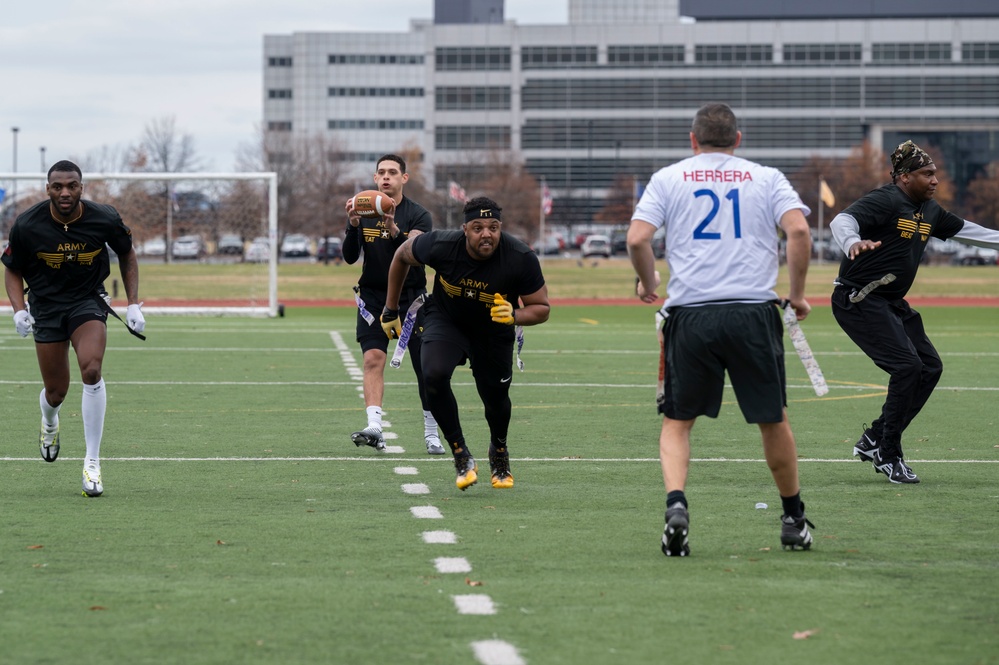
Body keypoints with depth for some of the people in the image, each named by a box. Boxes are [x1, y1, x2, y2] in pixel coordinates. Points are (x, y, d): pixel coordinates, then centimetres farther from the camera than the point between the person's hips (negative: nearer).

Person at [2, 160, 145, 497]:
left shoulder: (104, 219, -16)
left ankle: (92, 462, -18)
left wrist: (133, 304, 1)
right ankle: (49, 424, 46)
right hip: (46, 306, 1)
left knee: (91, 371, -26)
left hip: (88, 301, -1)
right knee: (56, 392, 4)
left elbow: (127, 254, 5)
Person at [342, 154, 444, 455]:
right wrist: (353, 226, -22)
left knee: (425, 367, 1)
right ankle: (374, 427, -28)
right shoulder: (363, 212, 3)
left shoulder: (418, 215, -4)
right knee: (373, 359, -17)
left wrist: (394, 230, -38)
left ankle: (431, 433, 16)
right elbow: (349, 257, -5)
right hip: (373, 297, 1)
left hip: (411, 297, -1)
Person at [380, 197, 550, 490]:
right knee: (434, 375, -27)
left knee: (496, 399, 8)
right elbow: (402, 255, -6)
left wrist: (515, 315, -39)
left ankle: (499, 452, 44)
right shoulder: (441, 246, -30)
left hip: (494, 331, 1)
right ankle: (461, 455, -12)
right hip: (446, 320, -1)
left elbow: (541, 308, -16)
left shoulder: (520, 259, -30)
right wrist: (391, 310, 2)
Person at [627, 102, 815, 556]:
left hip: (690, 314, 0)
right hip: (755, 312, 0)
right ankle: (794, 520, 24)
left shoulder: (668, 178, 10)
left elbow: (637, 238, -2)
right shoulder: (766, 178, 11)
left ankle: (676, 504, -13)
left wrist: (648, 284, 16)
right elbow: (798, 230, -4)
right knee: (773, 421, 14)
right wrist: (797, 294, 6)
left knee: (677, 422, 10)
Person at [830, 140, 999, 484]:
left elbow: (963, 229, 25)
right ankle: (888, 455, -7)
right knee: (907, 366, -18)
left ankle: (874, 439, 14)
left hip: (892, 304, 10)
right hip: (858, 300, -10)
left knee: (930, 367, 7)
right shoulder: (884, 201, -17)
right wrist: (853, 242, -56)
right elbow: (842, 220, -34)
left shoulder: (929, 211, 10)